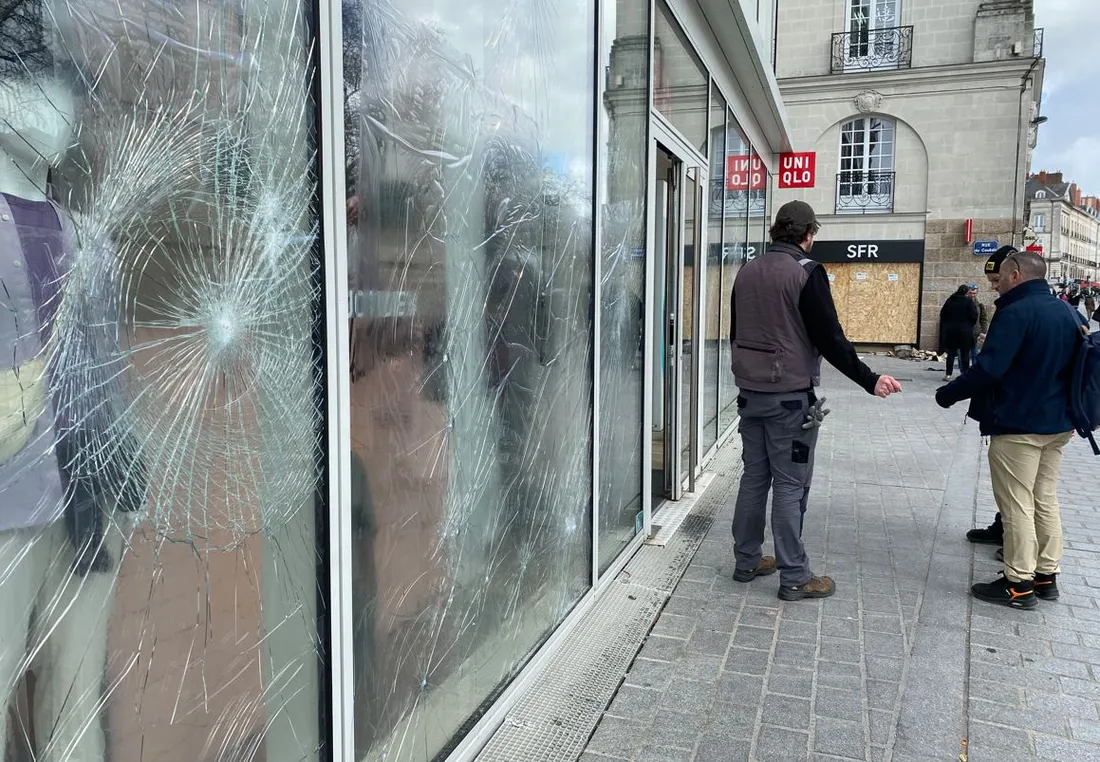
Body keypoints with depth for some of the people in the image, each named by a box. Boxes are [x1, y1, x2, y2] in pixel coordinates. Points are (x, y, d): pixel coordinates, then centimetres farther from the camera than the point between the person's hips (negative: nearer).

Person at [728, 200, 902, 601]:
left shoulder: (747, 272, 9)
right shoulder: (806, 272, -12)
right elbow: (830, 339, -16)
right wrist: (870, 380, -11)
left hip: (750, 392, 7)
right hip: (790, 396, -7)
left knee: (754, 477, 14)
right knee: (790, 486, -1)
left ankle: (746, 561, 22)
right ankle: (794, 578, 8)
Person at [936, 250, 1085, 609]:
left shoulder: (1016, 312, -18)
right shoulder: (1066, 312, 10)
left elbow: (988, 369, -25)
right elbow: (1074, 364, 19)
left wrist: (947, 394, -14)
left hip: (1018, 426, -9)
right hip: (1057, 425, 9)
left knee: (1017, 505, -1)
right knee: (1045, 501, 16)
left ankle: (1019, 584, 6)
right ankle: (1046, 575, 24)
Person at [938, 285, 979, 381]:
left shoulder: (950, 300, 5)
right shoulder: (969, 301, -8)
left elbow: (943, 314, 9)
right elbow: (974, 316, -10)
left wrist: (945, 326, 17)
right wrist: (971, 325, 8)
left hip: (950, 330, 3)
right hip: (965, 331, -3)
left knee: (951, 353, 7)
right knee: (965, 354, 4)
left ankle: (948, 374, 4)